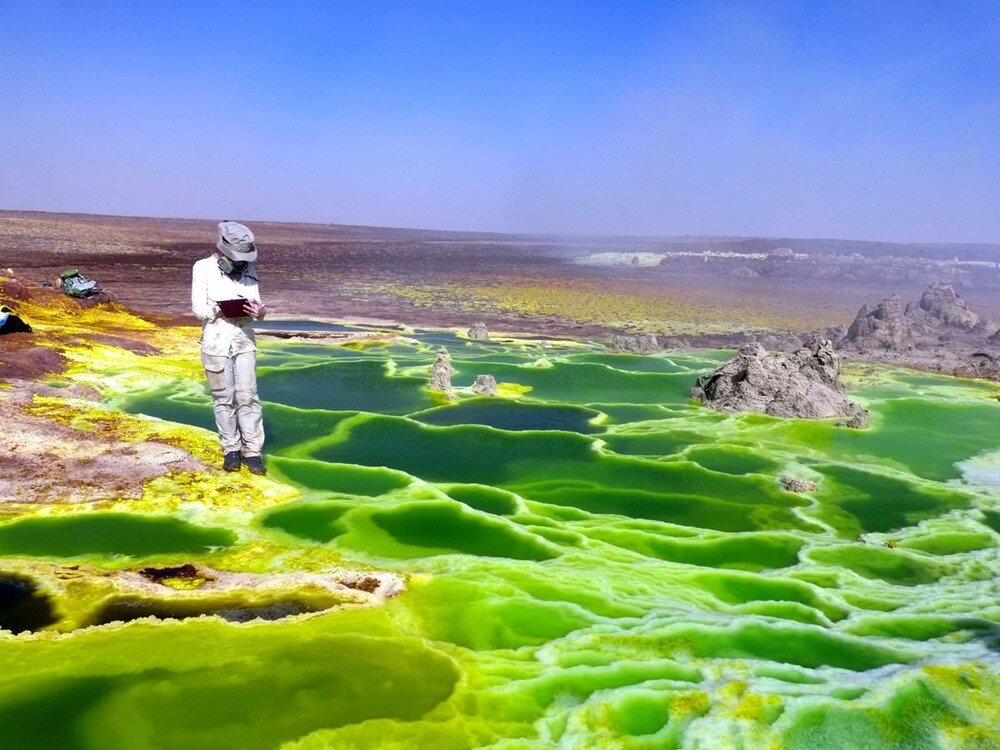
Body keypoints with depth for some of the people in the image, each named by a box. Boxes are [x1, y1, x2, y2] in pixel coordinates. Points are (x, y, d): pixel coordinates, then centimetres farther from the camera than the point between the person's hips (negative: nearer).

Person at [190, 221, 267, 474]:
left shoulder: (249, 269, 5)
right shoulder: (203, 268, -4)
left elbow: (256, 302, 5)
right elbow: (198, 308, -6)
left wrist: (258, 311, -19)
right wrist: (218, 311, -26)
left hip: (244, 341, 2)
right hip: (216, 342, -2)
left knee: (247, 396, 0)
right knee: (224, 398, 5)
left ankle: (252, 451, 8)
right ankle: (231, 450, 18)